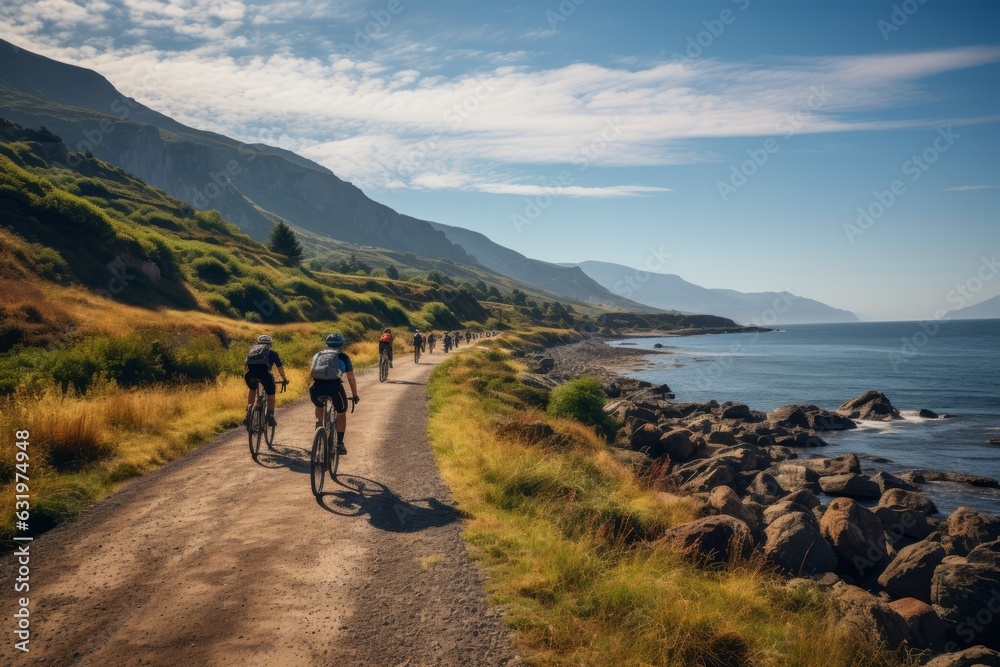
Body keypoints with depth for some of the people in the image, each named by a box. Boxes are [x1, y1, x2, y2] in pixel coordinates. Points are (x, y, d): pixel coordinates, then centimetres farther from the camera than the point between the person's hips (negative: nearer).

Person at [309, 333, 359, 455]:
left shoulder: (317, 355, 25)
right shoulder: (342, 356, 15)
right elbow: (351, 378, 20)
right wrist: (355, 395, 31)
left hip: (316, 390, 3)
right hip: (334, 389, -3)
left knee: (319, 406, 36)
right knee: (341, 413, 21)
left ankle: (319, 423, 14)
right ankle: (339, 445, 19)